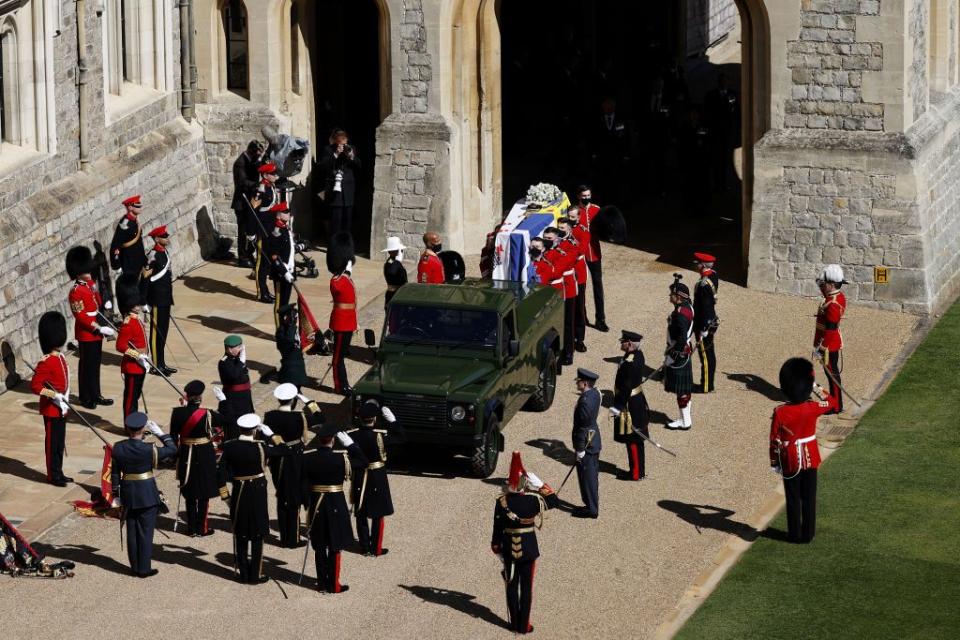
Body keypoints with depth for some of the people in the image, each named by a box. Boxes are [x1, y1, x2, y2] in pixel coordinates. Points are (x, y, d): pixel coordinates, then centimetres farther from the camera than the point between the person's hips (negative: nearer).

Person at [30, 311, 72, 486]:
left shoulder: (60, 358, 8)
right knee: (52, 443, 1)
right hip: (51, 410, -9)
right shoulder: (46, 363, -20)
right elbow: (35, 386, -21)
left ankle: (58, 473, 25)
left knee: (60, 443, 15)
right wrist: (53, 395, -29)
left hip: (61, 409, 9)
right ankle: (53, 476, 9)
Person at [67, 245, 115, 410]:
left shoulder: (91, 283, 7)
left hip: (96, 332, 8)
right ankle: (86, 398, 11)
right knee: (87, 365, 2)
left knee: (95, 364, 16)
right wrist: (99, 328, -24)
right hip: (86, 334, -8)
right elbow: (80, 316, -22)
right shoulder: (76, 292, -20)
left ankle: (96, 395, 25)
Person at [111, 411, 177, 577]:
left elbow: (114, 473, 3)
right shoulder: (148, 450, -19)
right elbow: (172, 449, -6)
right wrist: (159, 433, -1)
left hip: (128, 494, 4)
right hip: (148, 495, -4)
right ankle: (144, 569, 8)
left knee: (132, 532, 14)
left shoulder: (118, 448, -6)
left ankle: (135, 567, 22)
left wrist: (116, 492, 14)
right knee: (145, 532, 5)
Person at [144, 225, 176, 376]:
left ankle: (161, 364, 23)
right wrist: (146, 302, -20)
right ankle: (156, 365, 4)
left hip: (165, 299, 9)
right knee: (156, 331, -2)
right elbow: (145, 276, -20)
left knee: (163, 331, 15)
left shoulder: (164, 253, 10)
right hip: (157, 300, -9)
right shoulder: (153, 255, -18)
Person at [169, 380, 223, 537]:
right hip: (205, 457, -3)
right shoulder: (207, 415, -19)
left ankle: (191, 527, 22)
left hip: (186, 455, 3)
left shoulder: (178, 413, -9)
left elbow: (173, 436, -1)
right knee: (204, 494, 9)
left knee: (189, 493, 16)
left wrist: (176, 454, 11)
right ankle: (202, 528, 14)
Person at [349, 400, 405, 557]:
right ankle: (376, 548, 12)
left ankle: (365, 546, 21)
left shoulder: (352, 435, -13)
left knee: (361, 514, 15)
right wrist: (391, 419, -6)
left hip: (359, 479, 3)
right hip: (377, 479, -3)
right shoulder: (380, 435, -21)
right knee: (378, 515, 9)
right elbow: (400, 437, -8)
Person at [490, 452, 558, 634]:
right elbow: (554, 500, 3)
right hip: (529, 548, -1)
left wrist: (497, 550, 8)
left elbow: (497, 529, -5)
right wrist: (539, 484, -3)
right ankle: (524, 625, 13)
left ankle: (515, 623, 22)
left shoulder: (501, 503, -13)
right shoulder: (534, 500, -16)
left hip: (508, 549, 1)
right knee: (526, 587, 9)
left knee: (511, 586, 15)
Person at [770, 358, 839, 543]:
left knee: (793, 499, 11)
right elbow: (832, 402, 7)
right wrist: (817, 388, 5)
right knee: (809, 498, 12)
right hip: (810, 460, 1)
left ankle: (795, 534, 18)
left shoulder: (779, 413, -18)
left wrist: (774, 462, 1)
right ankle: (808, 534, 18)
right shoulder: (813, 408, -15)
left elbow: (775, 441, -11)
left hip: (790, 462, -1)